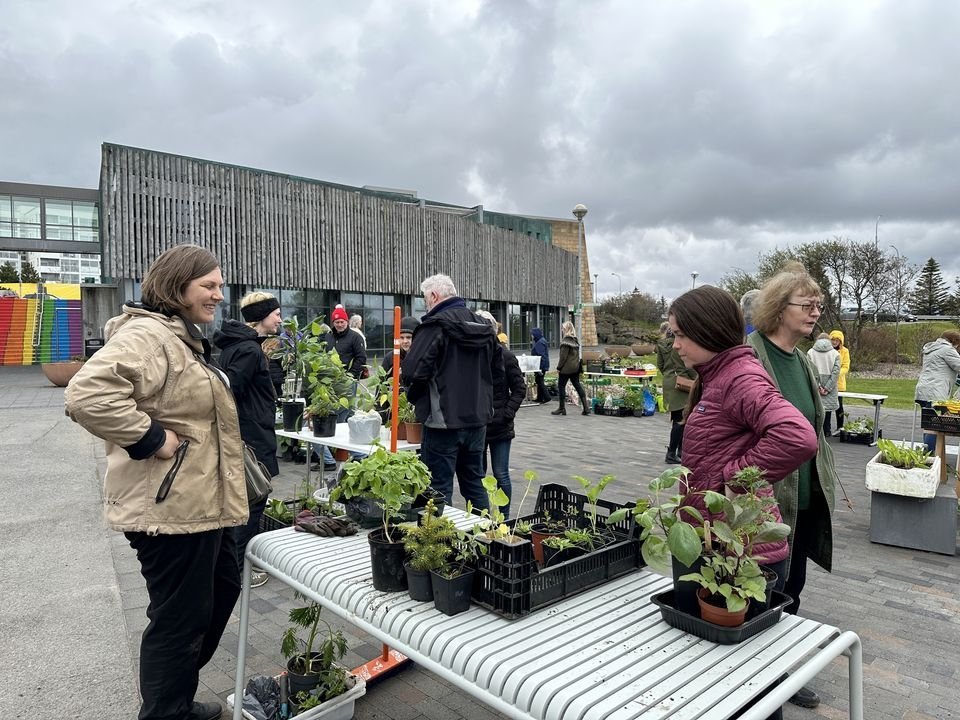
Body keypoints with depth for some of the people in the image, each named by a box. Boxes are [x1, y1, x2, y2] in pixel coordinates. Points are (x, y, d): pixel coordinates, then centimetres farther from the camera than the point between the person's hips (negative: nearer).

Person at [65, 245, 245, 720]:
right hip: (171, 506, -11)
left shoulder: (184, 338, 15)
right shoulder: (147, 335, -19)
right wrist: (150, 439, -25)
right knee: (180, 616, 4)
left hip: (201, 501, 11)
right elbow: (86, 395, -33)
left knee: (221, 590, 23)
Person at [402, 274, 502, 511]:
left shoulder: (435, 325, -13)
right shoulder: (483, 325, 9)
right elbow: (497, 372, 15)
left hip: (444, 420, -7)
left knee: (440, 488, 3)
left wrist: (403, 378, 0)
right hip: (478, 418, 7)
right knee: (474, 483, 19)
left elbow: (413, 371, -21)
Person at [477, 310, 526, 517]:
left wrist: (506, 414, -9)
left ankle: (504, 518, 21)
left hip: (499, 426, -2)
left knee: (501, 475, 6)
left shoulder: (504, 355, -7)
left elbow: (519, 389, -2)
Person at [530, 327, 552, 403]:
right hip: (542, 366, 10)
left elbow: (541, 356, -22)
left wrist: (540, 368, -24)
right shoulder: (542, 341, 14)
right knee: (539, 381, 13)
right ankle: (540, 398, 18)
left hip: (540, 366, -10)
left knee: (539, 381, -5)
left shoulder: (540, 343, -18)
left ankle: (546, 397, -3)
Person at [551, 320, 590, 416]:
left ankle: (562, 408, 8)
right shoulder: (576, 340, 11)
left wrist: (559, 367, -11)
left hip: (566, 368, -8)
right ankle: (586, 408, 7)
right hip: (575, 367, 8)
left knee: (561, 386, 3)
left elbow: (563, 356, -17)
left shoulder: (565, 341, -15)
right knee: (577, 386, 10)